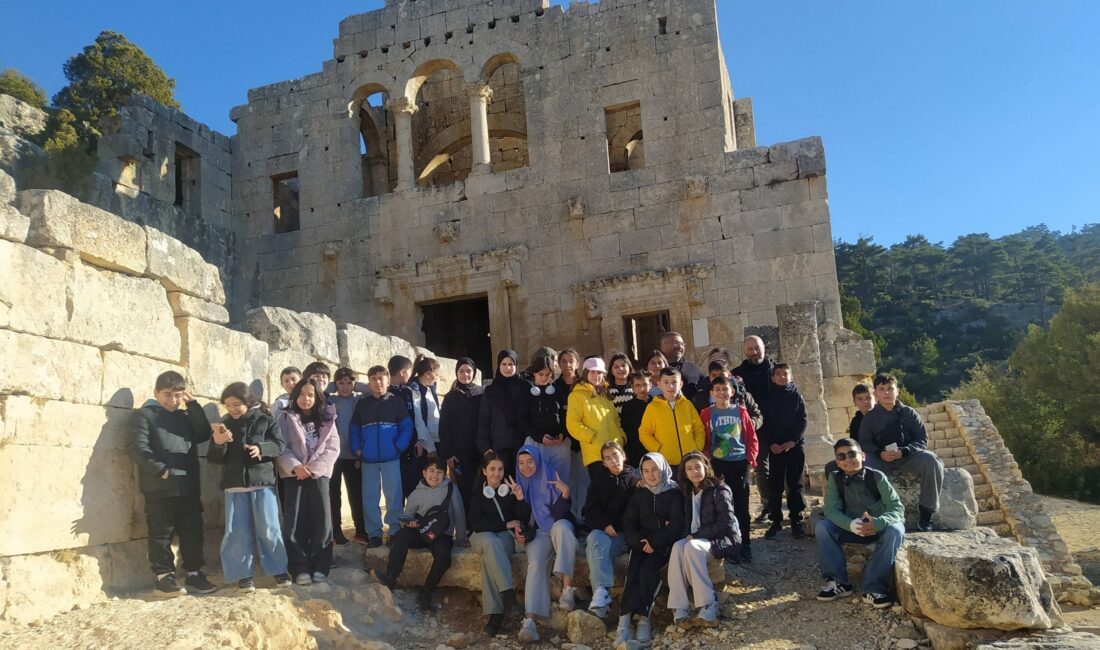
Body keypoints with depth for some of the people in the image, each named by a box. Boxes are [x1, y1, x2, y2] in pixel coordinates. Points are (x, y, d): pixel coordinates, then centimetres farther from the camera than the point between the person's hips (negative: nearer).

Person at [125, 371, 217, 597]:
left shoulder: (184, 416, 19)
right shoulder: (144, 414, -1)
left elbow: (203, 434, 6)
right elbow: (136, 447, -12)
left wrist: (192, 405, 2)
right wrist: (160, 470, -18)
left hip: (188, 486, 6)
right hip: (160, 487, -6)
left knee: (192, 531, 9)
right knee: (162, 534, 1)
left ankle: (194, 574, 18)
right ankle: (163, 578, 10)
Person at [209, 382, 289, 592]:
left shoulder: (265, 420, 1)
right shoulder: (225, 425, 8)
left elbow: (279, 446, -4)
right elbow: (214, 459, 6)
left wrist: (261, 448, -23)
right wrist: (217, 443, -15)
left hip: (262, 482, -2)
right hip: (235, 485, 2)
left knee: (269, 529, -1)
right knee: (237, 532, 2)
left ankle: (279, 569, 11)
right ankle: (242, 574, 12)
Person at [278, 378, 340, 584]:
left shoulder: (327, 419, 11)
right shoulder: (286, 418, 7)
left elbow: (333, 448, 2)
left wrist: (314, 468, -10)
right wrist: (295, 467, -18)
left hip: (319, 474, 1)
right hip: (294, 475, -1)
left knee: (322, 521, -5)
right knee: (295, 523, -5)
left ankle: (320, 568, 3)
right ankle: (301, 569, 1)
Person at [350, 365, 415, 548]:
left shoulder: (396, 401, 1)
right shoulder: (362, 404, 9)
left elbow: (407, 427, -3)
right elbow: (354, 429, 10)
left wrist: (399, 447, -12)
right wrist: (357, 449, -3)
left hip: (391, 458, -2)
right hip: (368, 459, 3)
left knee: (394, 495, 0)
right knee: (370, 497, 5)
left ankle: (396, 532, 8)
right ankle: (374, 534, 13)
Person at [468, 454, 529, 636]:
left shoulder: (511, 490, 1)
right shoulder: (477, 494, 2)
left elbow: (524, 519, -2)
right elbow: (475, 524, -6)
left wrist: (520, 498, -21)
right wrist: (506, 525, -12)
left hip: (506, 536, 0)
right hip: (482, 536, 0)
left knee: (489, 555, -34)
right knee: (491, 542, -37)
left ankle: (495, 613, -37)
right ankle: (508, 594, -43)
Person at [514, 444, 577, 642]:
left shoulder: (551, 480, -3)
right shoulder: (518, 484, 6)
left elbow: (559, 515, -12)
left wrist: (565, 494, -27)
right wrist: (520, 533, -4)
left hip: (558, 528, -1)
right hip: (536, 533, 2)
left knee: (561, 525, -38)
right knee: (535, 564, -29)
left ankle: (567, 587, -40)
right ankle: (529, 620, -43)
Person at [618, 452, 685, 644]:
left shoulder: (674, 493, 3)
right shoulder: (639, 494, 14)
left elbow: (677, 524, -6)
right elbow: (628, 521, 8)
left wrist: (655, 542, -16)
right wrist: (639, 542, -10)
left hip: (665, 542, -3)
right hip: (642, 542, 3)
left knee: (647, 570, -29)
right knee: (632, 572, -24)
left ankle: (643, 618, -25)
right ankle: (625, 620, -32)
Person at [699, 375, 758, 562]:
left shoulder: (740, 411, 2)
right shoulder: (707, 414, 0)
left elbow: (752, 438, 6)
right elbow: (702, 441, 2)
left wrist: (750, 459, -2)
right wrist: (707, 463, -4)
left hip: (740, 463, 1)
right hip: (718, 465, -1)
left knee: (741, 506, 7)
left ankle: (744, 547, 16)